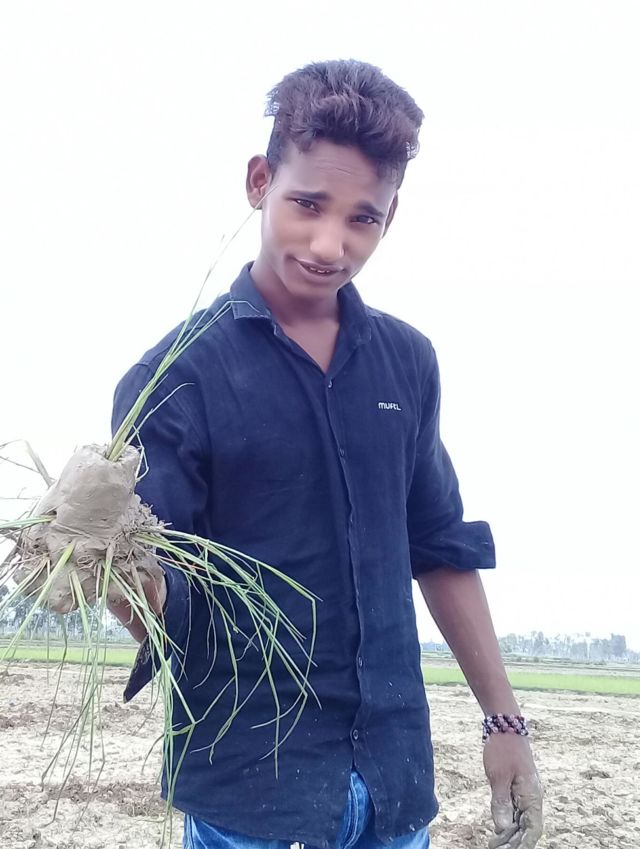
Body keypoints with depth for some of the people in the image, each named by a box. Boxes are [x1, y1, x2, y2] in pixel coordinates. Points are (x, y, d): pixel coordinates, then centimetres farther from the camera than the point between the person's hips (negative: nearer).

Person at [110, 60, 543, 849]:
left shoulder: (407, 360, 1)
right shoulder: (175, 377, -13)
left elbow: (442, 548, 8)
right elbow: (161, 604, -14)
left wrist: (503, 717, 9)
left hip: (396, 770, 5)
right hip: (246, 782, -4)